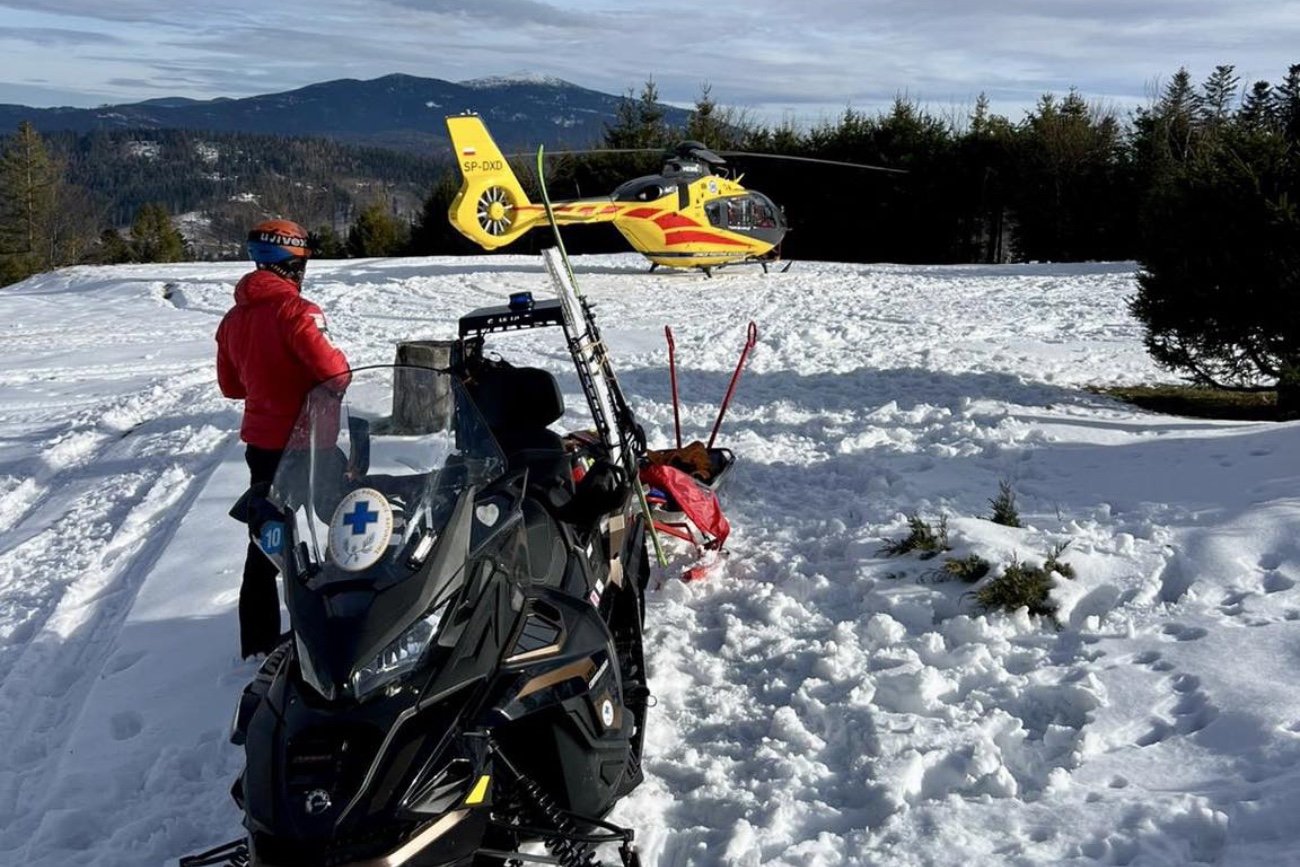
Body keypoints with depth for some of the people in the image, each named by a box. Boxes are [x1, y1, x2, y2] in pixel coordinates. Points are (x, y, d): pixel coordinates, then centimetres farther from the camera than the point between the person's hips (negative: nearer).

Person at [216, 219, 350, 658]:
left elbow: (231, 385, 14)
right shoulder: (294, 310, -18)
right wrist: (342, 364, -5)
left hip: (261, 441, 7)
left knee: (265, 541, 14)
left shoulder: (233, 319, 5)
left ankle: (258, 643, 20)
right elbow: (333, 371, -26)